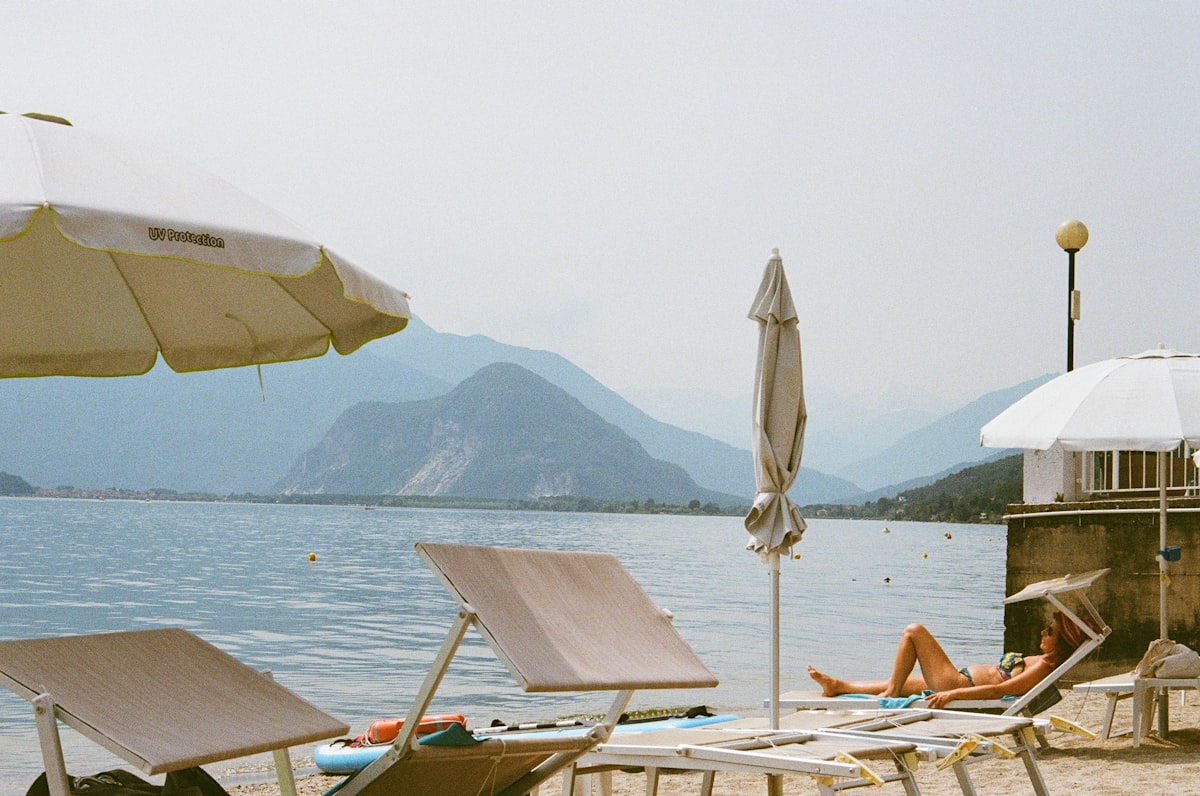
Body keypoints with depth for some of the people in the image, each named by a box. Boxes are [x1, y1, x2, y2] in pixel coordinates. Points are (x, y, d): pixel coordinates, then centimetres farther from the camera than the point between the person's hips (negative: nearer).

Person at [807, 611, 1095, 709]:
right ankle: (837, 686, 34)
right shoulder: (1043, 661, 4)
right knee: (896, 682, 23)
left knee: (914, 632, -4)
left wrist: (952, 694, -33)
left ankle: (891, 692, 4)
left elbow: (999, 690, -31)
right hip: (961, 680, 9)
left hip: (958, 683, -9)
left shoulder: (1044, 669, -23)